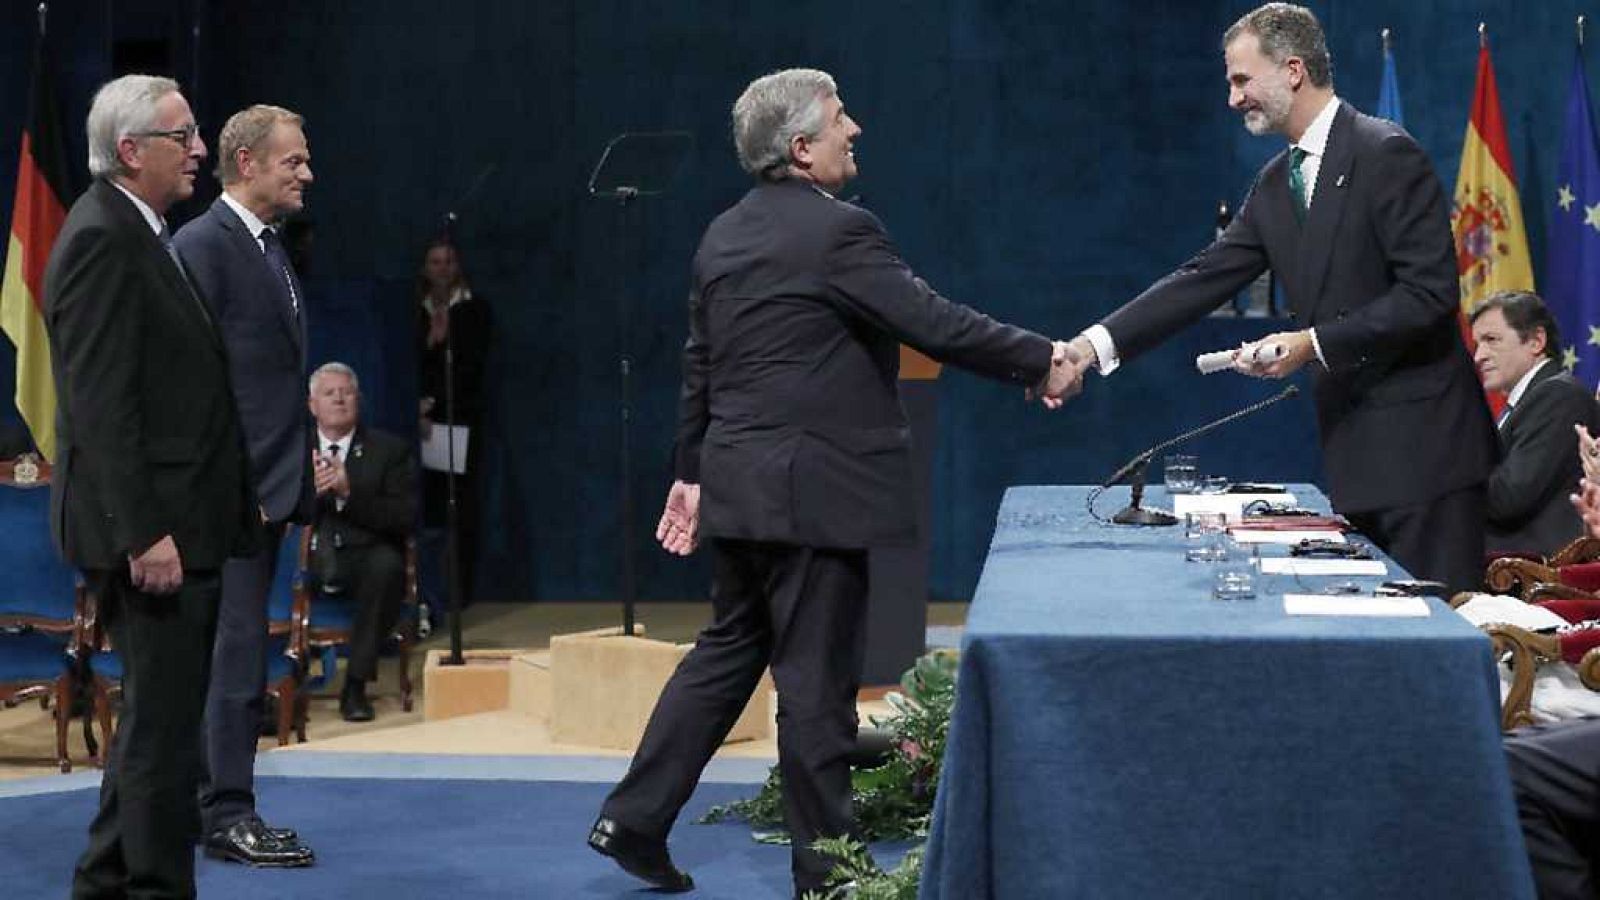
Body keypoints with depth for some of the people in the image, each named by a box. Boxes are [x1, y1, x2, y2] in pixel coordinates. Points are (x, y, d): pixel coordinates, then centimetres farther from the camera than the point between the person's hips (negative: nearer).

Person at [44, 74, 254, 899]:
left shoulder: (139, 234, 15)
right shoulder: (102, 239, -16)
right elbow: (101, 405, -21)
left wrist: (235, 497, 16)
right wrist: (145, 533, -24)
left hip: (178, 524, 11)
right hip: (152, 528, -11)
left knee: (155, 719, 18)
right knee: (163, 726, -4)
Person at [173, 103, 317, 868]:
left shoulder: (269, 249, 17)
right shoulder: (203, 245, -12)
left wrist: (298, 477, 15)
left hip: (268, 485, 9)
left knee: (234, 654, 12)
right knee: (237, 654, -6)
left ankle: (216, 808, 19)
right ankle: (227, 816, -1)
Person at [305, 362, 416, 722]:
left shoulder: (390, 450, 9)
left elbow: (405, 518, -3)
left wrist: (349, 492, -17)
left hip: (363, 559, -1)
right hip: (306, 558, 1)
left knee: (387, 562, -36)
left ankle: (356, 685, -26)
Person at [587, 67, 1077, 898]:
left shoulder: (723, 235, 11)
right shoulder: (838, 231, -15)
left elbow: (700, 365, 16)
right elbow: (934, 325, -17)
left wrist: (691, 470, 23)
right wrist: (1041, 361, -8)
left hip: (738, 485, 8)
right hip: (811, 492, -8)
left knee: (729, 649, 18)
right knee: (817, 680, -1)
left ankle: (634, 820, 19)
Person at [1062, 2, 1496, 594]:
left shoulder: (1387, 155, -12)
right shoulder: (1276, 183, 13)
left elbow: (1432, 291, -17)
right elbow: (1205, 278, 9)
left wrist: (1313, 343, -19)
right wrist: (1097, 344, -1)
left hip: (1420, 440, -8)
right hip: (1352, 443, 8)